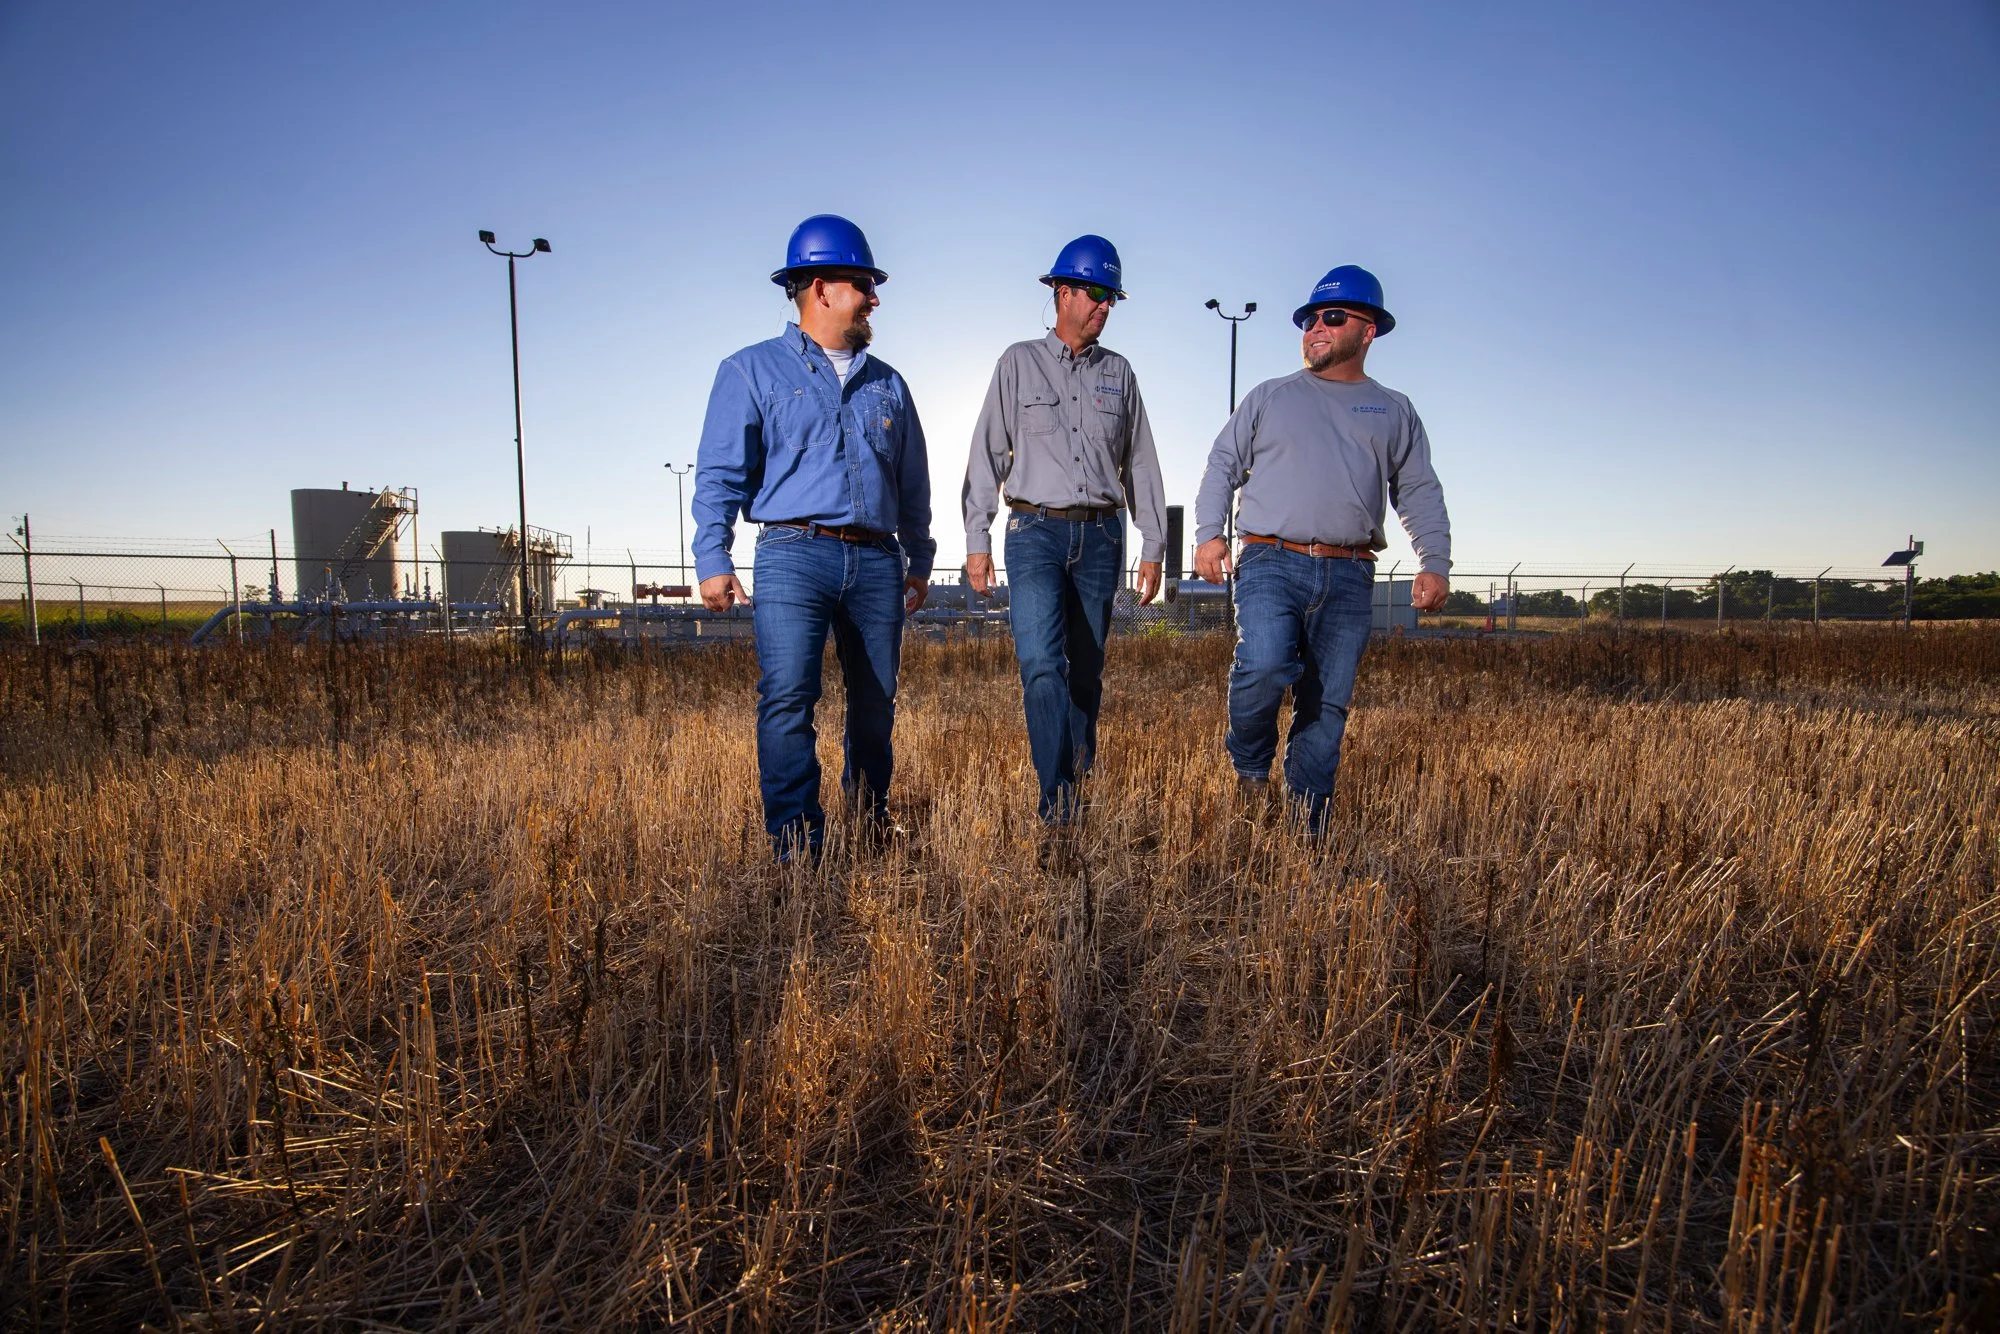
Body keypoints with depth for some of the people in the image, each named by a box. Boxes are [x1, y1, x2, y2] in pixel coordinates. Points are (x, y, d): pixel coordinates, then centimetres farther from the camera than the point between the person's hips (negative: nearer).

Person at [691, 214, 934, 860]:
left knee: (876, 704, 8)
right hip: (793, 554, -4)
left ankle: (871, 825, 25)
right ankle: (797, 842, -8)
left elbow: (914, 484, 23)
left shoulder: (887, 384, 21)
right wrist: (712, 559, -7)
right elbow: (720, 472, 2)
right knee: (787, 698, -16)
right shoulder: (752, 371, 9)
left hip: (877, 562, 4)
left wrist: (919, 561, 19)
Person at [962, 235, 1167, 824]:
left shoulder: (1119, 373, 14)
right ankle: (1056, 798, -15)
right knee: (1041, 663, -17)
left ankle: (1078, 777, 18)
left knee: (1086, 668, 5)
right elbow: (987, 454, 4)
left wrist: (1153, 546, 10)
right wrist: (977, 540, -4)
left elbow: (1141, 464, 15)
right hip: (1036, 532, -2)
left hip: (1100, 535, 3)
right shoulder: (1019, 362, 7)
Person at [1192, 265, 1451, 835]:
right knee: (1265, 666, -27)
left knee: (1328, 706, 2)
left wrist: (1435, 563, 1)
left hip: (1349, 578, 2)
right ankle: (1250, 767, 2)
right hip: (1271, 563, -2)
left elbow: (1420, 493, 16)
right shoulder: (1269, 397, 16)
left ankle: (1305, 828, 12)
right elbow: (1222, 465, 12)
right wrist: (1208, 533, -4)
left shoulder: (1394, 411, 19)